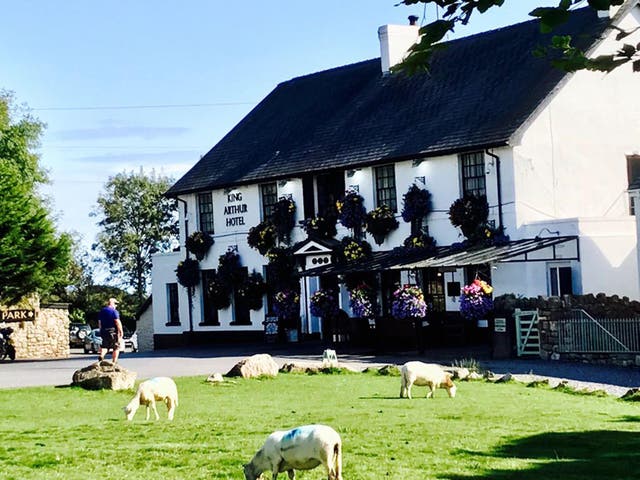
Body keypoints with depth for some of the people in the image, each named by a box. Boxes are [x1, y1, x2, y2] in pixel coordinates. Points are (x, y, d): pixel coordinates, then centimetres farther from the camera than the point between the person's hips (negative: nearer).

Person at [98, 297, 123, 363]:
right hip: (113, 331, -6)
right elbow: (117, 322, -16)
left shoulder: (101, 311, 12)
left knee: (104, 345, 15)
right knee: (116, 347, 5)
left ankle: (101, 355, -13)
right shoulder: (114, 311, -10)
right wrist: (121, 332, -10)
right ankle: (114, 362, 5)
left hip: (103, 331, 6)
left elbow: (99, 323, 17)